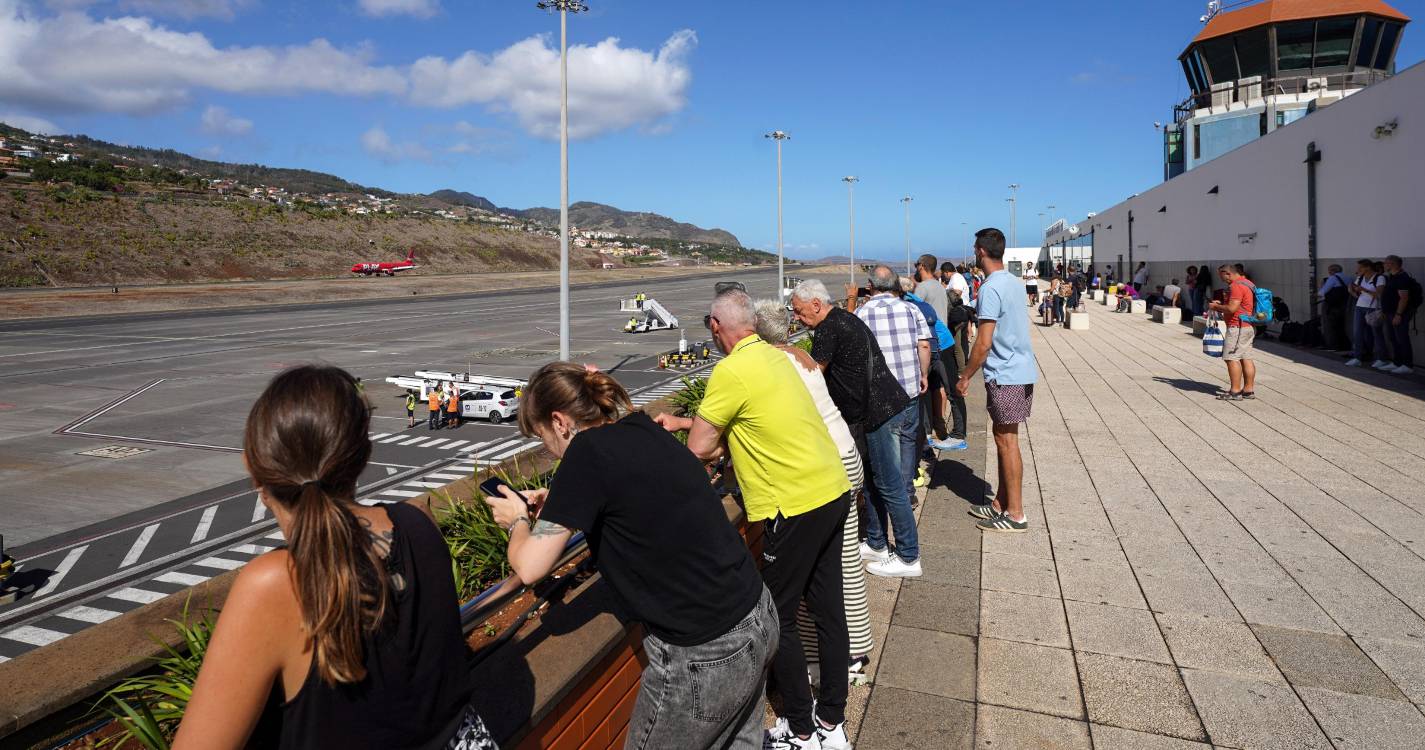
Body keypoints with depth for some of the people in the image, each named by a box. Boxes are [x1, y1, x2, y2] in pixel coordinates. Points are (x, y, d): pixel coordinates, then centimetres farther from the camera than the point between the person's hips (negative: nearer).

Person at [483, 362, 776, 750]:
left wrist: (518, 520, 5)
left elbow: (530, 567, -15)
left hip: (704, 657, -8)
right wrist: (556, 503, 20)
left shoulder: (588, 448, -17)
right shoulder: (643, 428, 4)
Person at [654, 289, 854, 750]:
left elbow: (698, 450, -10)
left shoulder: (731, 371, -15)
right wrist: (684, 421, 27)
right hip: (834, 490, 9)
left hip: (795, 505, -9)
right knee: (828, 606, 16)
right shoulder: (774, 356, 11)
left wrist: (726, 448, 9)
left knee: (778, 618, 7)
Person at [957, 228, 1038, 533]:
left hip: (1005, 376, -9)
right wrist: (971, 369, 21)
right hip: (1021, 370, 9)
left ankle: (1015, 514, 7)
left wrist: (965, 377, -9)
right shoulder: (1012, 283, 11)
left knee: (1007, 441, -1)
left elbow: (984, 343, -20)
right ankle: (1001, 504, 25)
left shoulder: (990, 289, -18)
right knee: (1003, 438, 16)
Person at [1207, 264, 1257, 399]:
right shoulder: (1247, 284, 18)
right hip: (1249, 327, 10)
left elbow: (1232, 308, -22)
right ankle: (1249, 390, 13)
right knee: (1246, 358, 10)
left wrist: (1216, 306, -7)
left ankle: (1235, 391, -8)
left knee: (1232, 358, -8)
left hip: (1237, 327, -10)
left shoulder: (1236, 286, -16)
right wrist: (1220, 305, 18)